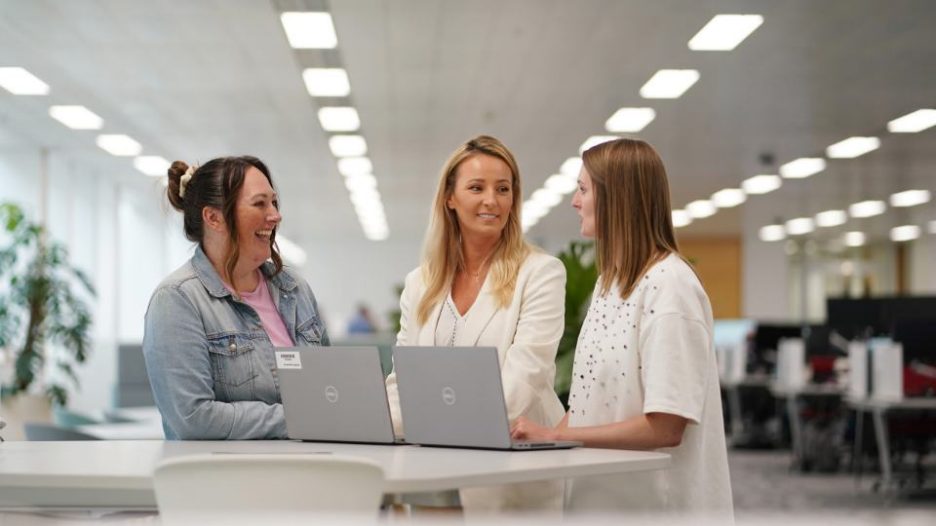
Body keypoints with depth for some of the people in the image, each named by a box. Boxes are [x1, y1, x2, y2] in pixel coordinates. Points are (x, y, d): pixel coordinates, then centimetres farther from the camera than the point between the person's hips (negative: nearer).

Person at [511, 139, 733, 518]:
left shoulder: (668, 285, -16)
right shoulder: (608, 281, 12)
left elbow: (665, 427, -21)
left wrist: (556, 436, -17)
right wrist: (543, 438, -4)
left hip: (653, 501, -8)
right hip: (601, 493, 8)